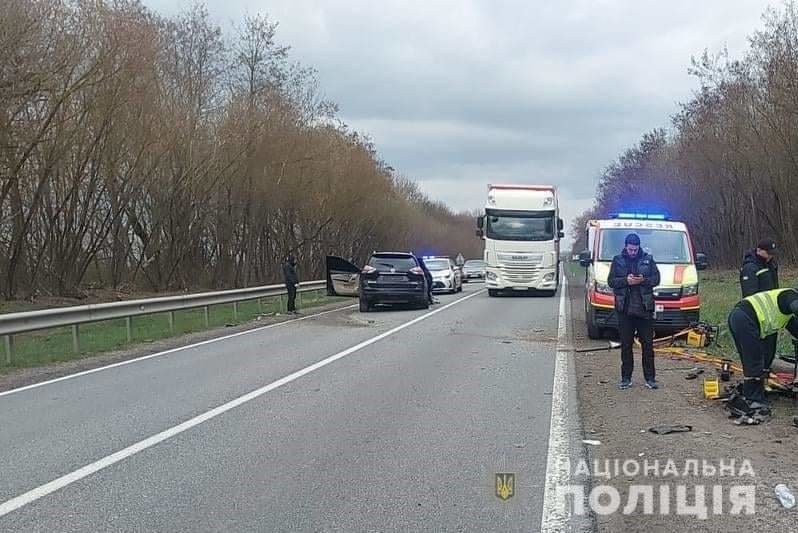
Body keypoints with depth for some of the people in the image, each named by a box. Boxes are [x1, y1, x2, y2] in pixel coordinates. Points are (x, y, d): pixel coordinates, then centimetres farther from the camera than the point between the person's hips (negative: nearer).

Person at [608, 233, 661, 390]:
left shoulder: (648, 259, 7)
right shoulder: (618, 260, 6)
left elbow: (656, 279, 2)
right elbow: (611, 281, 1)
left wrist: (643, 280, -17)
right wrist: (626, 281, -16)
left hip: (645, 309, 0)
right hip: (625, 309, 0)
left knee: (648, 344, 3)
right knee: (626, 345, 5)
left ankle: (650, 378, 9)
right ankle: (626, 378, 11)